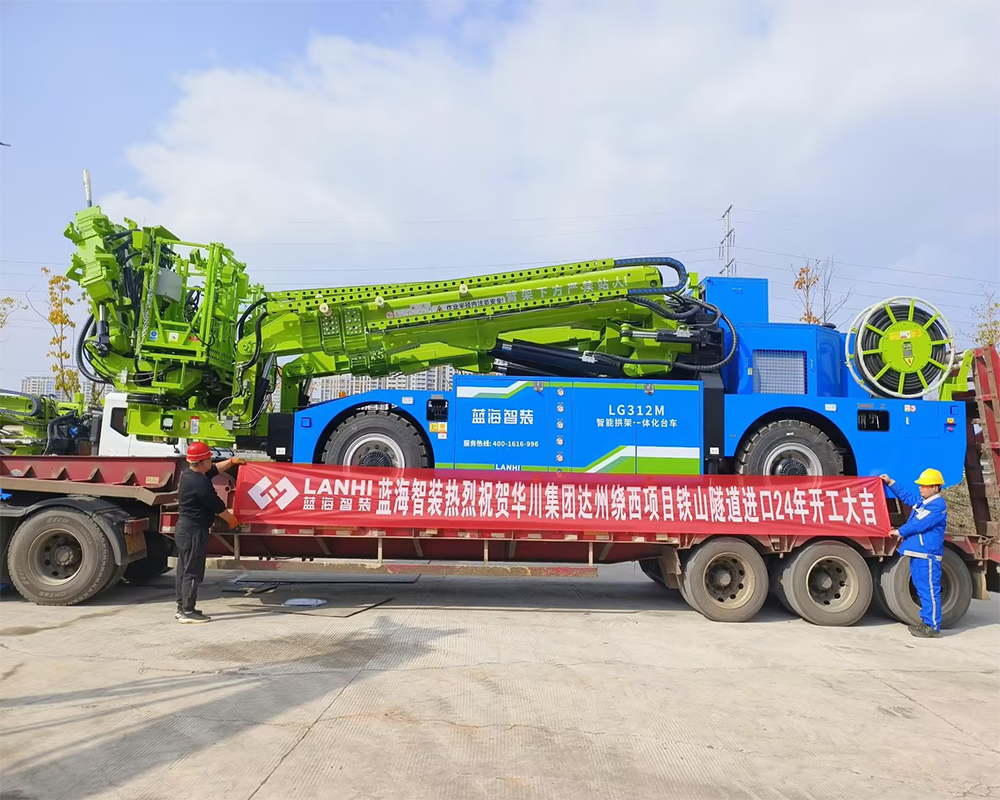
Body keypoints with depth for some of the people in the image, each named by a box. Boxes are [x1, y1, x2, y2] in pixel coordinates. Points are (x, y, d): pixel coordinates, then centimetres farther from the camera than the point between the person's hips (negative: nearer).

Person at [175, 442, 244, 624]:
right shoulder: (200, 483, -22)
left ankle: (182, 608, 23)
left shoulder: (188, 475, 8)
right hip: (194, 531, -11)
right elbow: (217, 505, -13)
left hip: (183, 528, 11)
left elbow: (214, 470, 26)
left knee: (184, 570, 15)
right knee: (193, 572, -4)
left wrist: (232, 461, 28)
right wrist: (231, 519, 2)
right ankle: (187, 612, 1)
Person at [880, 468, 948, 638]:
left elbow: (919, 524, -17)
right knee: (922, 590, 16)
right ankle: (926, 621, 25)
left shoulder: (938, 506, -14)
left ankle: (933, 627, -1)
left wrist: (900, 531, -5)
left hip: (928, 556, -10)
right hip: (917, 554, 10)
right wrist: (890, 483, 29)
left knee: (929, 591, -6)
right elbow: (906, 496, 32)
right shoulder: (921, 501, 14)